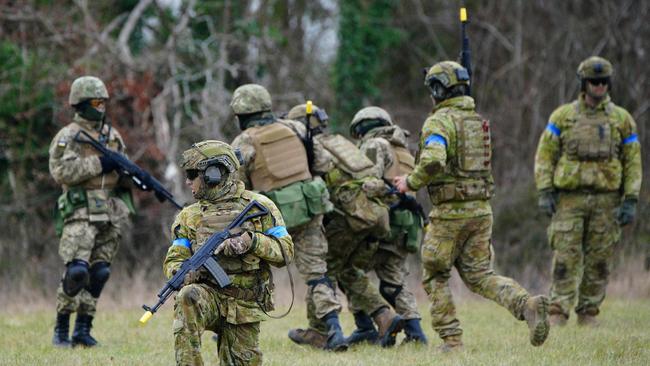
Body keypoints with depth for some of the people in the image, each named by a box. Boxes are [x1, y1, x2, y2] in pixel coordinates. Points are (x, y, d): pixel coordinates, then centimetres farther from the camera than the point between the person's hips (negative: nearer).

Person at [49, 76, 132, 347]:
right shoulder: (67, 137, -3)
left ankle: (83, 329, 8)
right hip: (81, 213, -6)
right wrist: (99, 164, -18)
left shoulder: (112, 136, 17)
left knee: (99, 273, 3)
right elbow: (61, 171, -16)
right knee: (77, 271, -17)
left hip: (111, 214, 6)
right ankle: (61, 327, -4)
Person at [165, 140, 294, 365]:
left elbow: (286, 252, 0)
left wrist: (252, 242, -18)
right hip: (209, 295, 0)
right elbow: (173, 261, 6)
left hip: (245, 305, 0)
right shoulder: (189, 216, 10)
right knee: (188, 297, -34)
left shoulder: (259, 207, 2)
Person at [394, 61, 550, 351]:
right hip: (481, 208, 6)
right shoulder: (479, 122, 14)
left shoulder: (439, 122, -12)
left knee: (435, 277, 11)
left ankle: (451, 339, 6)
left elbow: (433, 163, -29)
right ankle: (527, 304, -15)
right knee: (479, 274, 10)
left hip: (450, 212, -6)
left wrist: (410, 183, -10)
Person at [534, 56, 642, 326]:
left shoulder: (622, 119, 5)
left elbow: (633, 162, 5)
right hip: (569, 198, -1)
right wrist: (545, 193, -6)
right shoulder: (563, 116, 3)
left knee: (599, 261, 3)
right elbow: (545, 155, 4)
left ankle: (588, 314, 11)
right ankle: (558, 314, -4)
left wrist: (631, 201, -3)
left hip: (606, 200, 1)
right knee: (565, 258, -6)